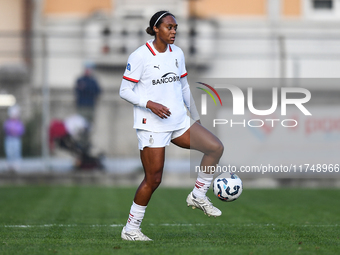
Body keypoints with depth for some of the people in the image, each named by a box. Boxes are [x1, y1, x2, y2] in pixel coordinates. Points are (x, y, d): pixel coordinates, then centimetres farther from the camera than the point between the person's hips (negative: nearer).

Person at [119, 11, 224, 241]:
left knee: (216, 147, -9)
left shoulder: (177, 53, 10)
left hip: (179, 122, 6)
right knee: (153, 179, -7)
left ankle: (198, 196, 8)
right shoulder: (140, 56, -10)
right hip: (152, 126, -6)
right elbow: (125, 91, -9)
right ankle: (130, 229, 7)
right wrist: (150, 104, -23)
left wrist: (196, 116, 21)